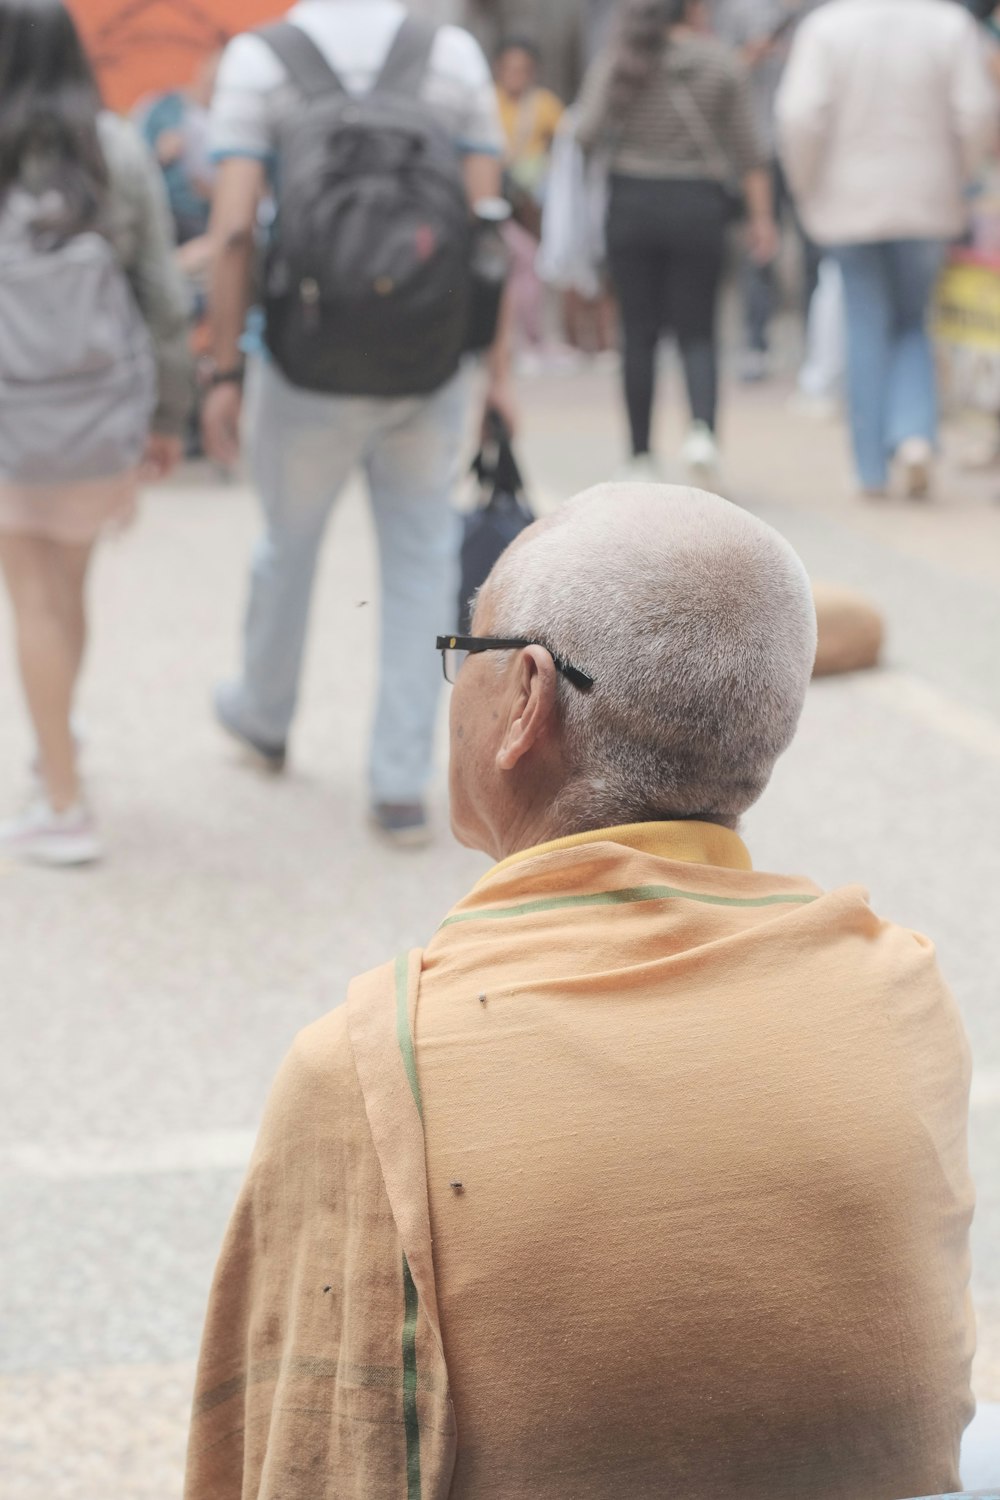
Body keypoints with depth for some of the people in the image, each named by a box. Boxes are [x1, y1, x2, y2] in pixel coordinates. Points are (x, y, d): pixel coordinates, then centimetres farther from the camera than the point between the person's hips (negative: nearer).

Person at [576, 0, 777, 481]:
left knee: (639, 334, 7)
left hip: (632, 203, 1)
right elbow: (748, 149, -2)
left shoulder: (616, 62, 0)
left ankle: (642, 455, 7)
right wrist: (762, 216, 2)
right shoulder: (719, 61, 0)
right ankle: (702, 427, -21)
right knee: (697, 332, 4)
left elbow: (588, 131, -10)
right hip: (699, 206, -1)